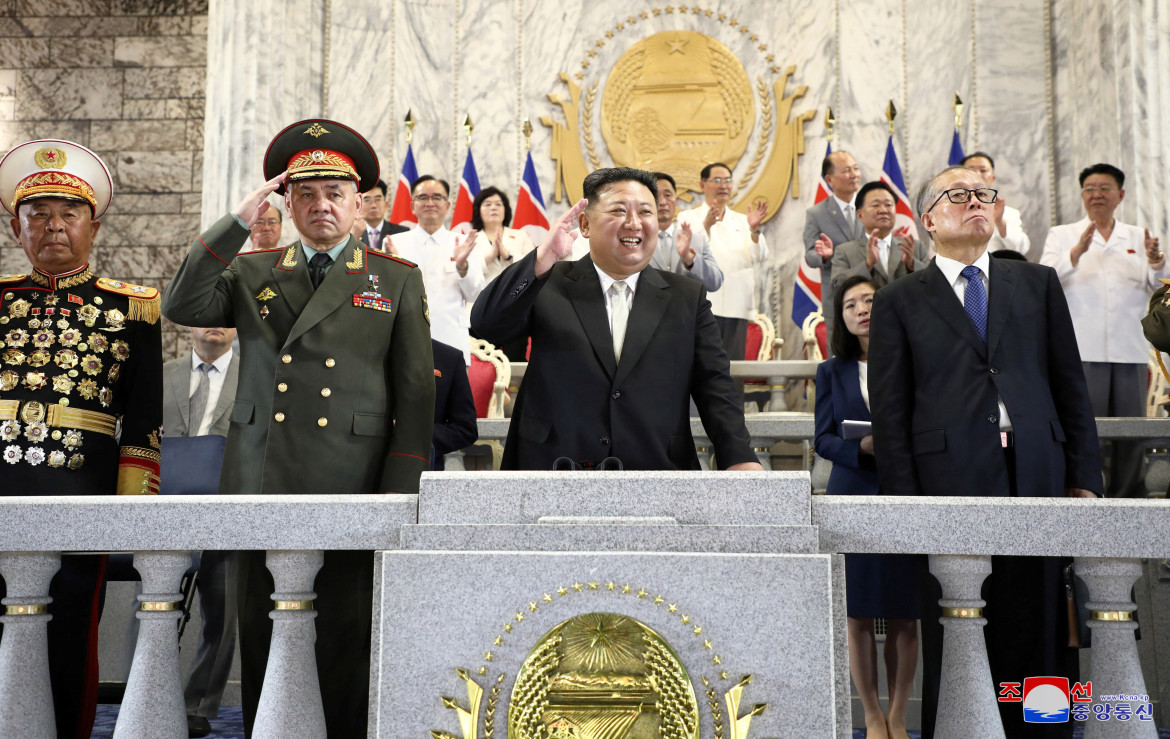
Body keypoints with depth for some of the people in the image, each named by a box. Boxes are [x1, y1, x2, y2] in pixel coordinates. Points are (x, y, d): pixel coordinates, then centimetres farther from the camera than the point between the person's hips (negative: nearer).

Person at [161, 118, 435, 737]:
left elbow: (416, 395, 5)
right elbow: (181, 307, 0)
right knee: (261, 645, 7)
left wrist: (399, 494, -3)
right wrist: (237, 221, -3)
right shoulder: (252, 274, 17)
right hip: (263, 487, 2)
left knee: (347, 650, 2)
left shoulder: (398, 280, 10)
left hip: (351, 493, -2)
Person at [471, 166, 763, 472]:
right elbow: (485, 325, -8)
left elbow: (714, 386, 4)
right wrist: (542, 259, -19)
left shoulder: (688, 297, 9)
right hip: (555, 472, -2)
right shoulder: (547, 284, 5)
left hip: (658, 469, 2)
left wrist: (740, 458, -12)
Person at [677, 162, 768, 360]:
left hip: (737, 307, 4)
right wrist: (706, 225, -21)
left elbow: (760, 257, 9)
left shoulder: (742, 221, 21)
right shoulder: (688, 218, 9)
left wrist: (754, 231, -8)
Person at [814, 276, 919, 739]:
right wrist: (862, 447, -15)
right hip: (853, 497, 1)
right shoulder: (832, 372, 9)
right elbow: (823, 439, 4)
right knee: (858, 616, 4)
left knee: (904, 617, 4)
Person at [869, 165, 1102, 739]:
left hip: (1037, 478, 3)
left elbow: (1070, 385, 13)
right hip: (950, 484, -2)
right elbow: (889, 411, 3)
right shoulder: (899, 301, 8)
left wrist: (1083, 479, 6)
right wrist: (904, 499, -5)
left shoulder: (1038, 283, 16)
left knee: (1038, 635, 5)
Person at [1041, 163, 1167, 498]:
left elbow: (1159, 288, 8)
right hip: (1082, 349, -3)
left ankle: (1129, 498, 13)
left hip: (1130, 350, 3)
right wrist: (1076, 252, -24)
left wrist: (1156, 262, -14)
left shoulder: (1138, 237, 19)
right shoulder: (1062, 235, 11)